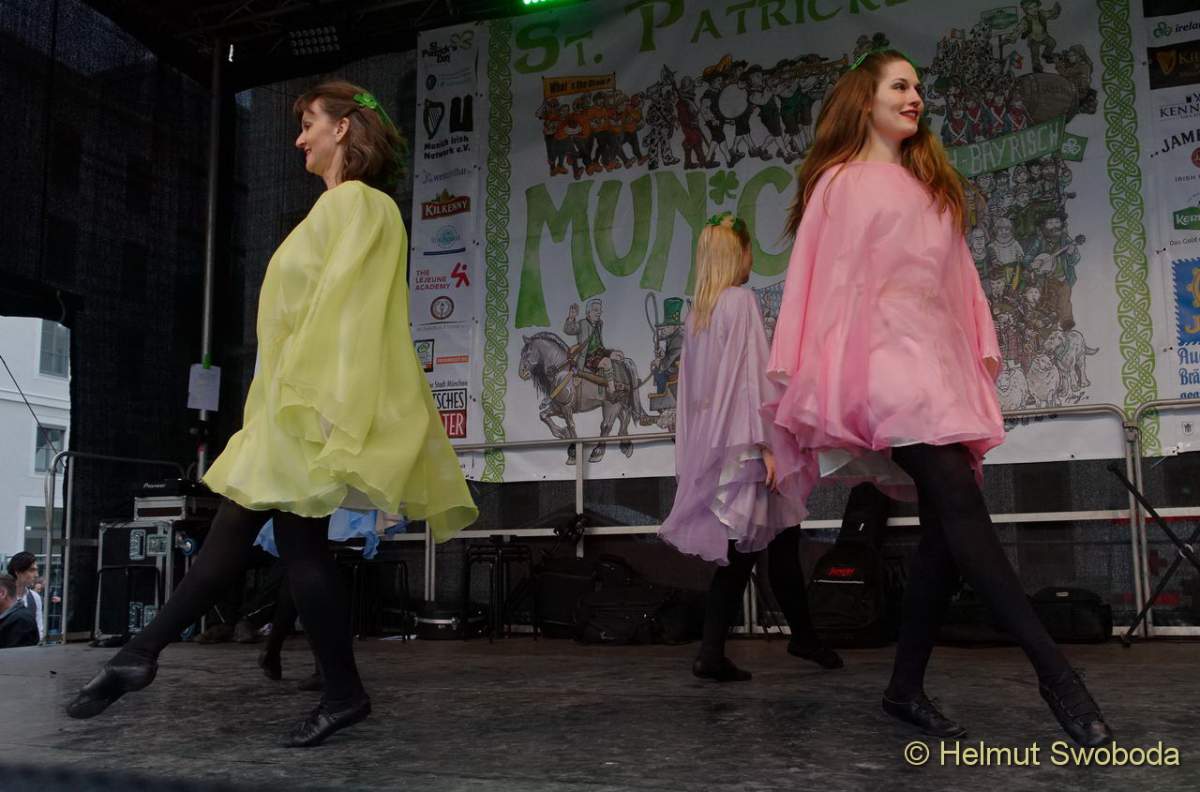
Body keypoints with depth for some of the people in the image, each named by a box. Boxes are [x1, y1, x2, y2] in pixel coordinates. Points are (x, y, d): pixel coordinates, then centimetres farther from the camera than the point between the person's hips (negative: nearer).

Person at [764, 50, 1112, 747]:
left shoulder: (934, 185, 28)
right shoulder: (842, 180, 10)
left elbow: (959, 270, 24)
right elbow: (818, 273, 4)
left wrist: (984, 344, 13)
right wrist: (810, 372, -4)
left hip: (941, 354, 7)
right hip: (886, 353, -7)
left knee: (948, 528, -1)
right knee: (960, 502, -20)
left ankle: (907, 687, 7)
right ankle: (1055, 671, -21)